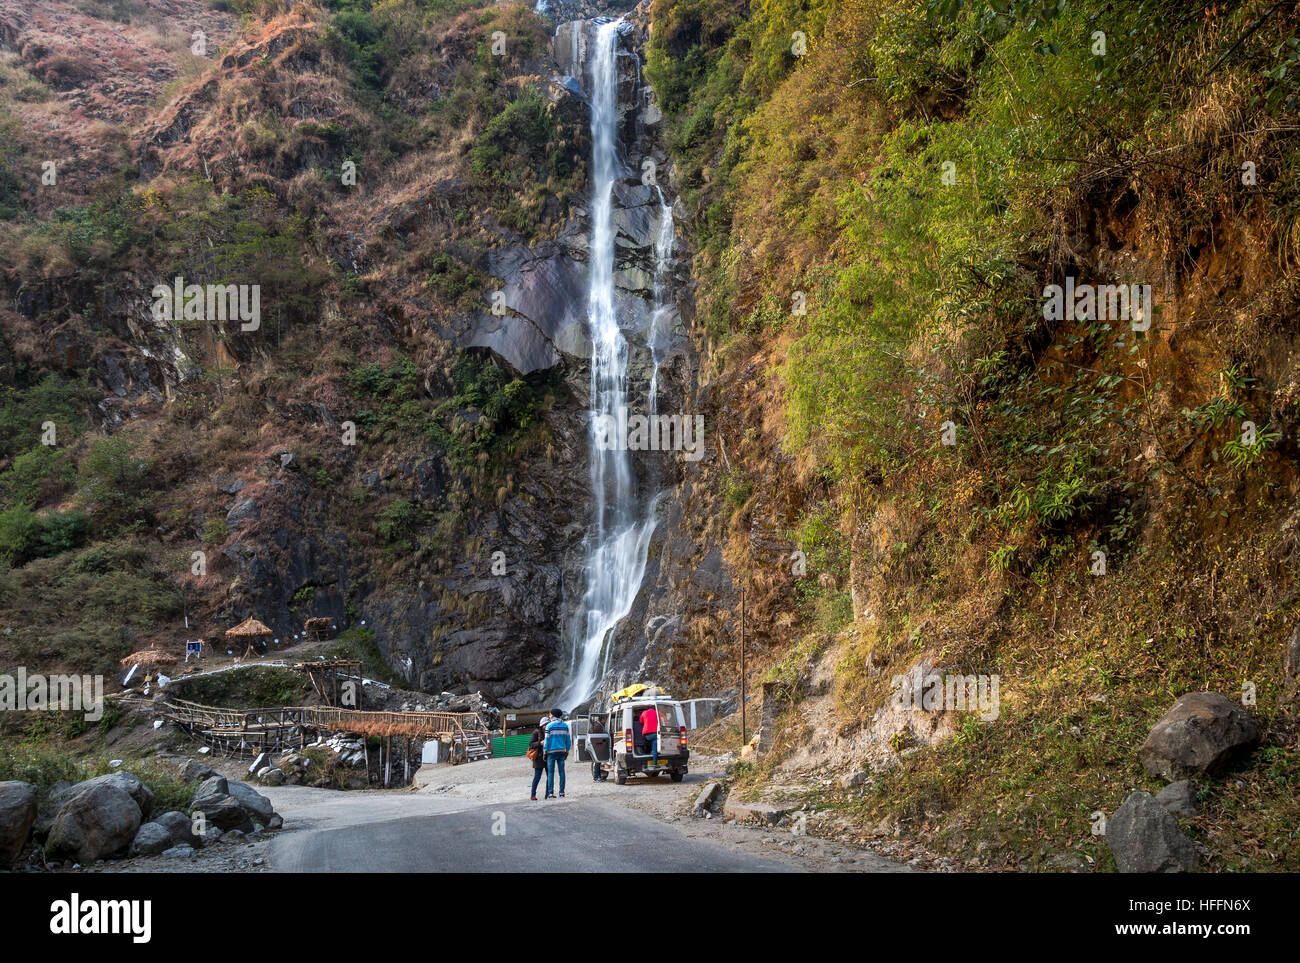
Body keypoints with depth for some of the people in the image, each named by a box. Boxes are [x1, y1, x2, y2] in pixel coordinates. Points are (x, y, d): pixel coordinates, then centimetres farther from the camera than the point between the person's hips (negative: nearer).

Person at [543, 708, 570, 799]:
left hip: (552, 751, -4)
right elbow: (567, 740, 8)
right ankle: (562, 792, 2)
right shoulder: (565, 725, 7)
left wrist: (545, 752, -2)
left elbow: (547, 740, -8)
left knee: (550, 772, -1)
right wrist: (567, 752, 16)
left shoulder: (549, 726, -7)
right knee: (561, 771, 5)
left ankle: (551, 793, -5)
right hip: (562, 751, 4)